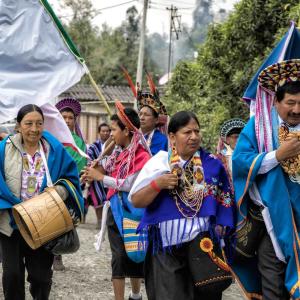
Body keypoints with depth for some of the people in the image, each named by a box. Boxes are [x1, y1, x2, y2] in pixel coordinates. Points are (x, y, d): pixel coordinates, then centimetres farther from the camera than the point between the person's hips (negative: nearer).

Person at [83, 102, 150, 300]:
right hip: (116, 209, 5)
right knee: (119, 256, 1)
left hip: (133, 211, -4)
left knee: (133, 254, 10)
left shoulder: (141, 155, -15)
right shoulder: (118, 152, 6)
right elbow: (105, 168, 20)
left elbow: (130, 184, -21)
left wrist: (101, 177, -16)